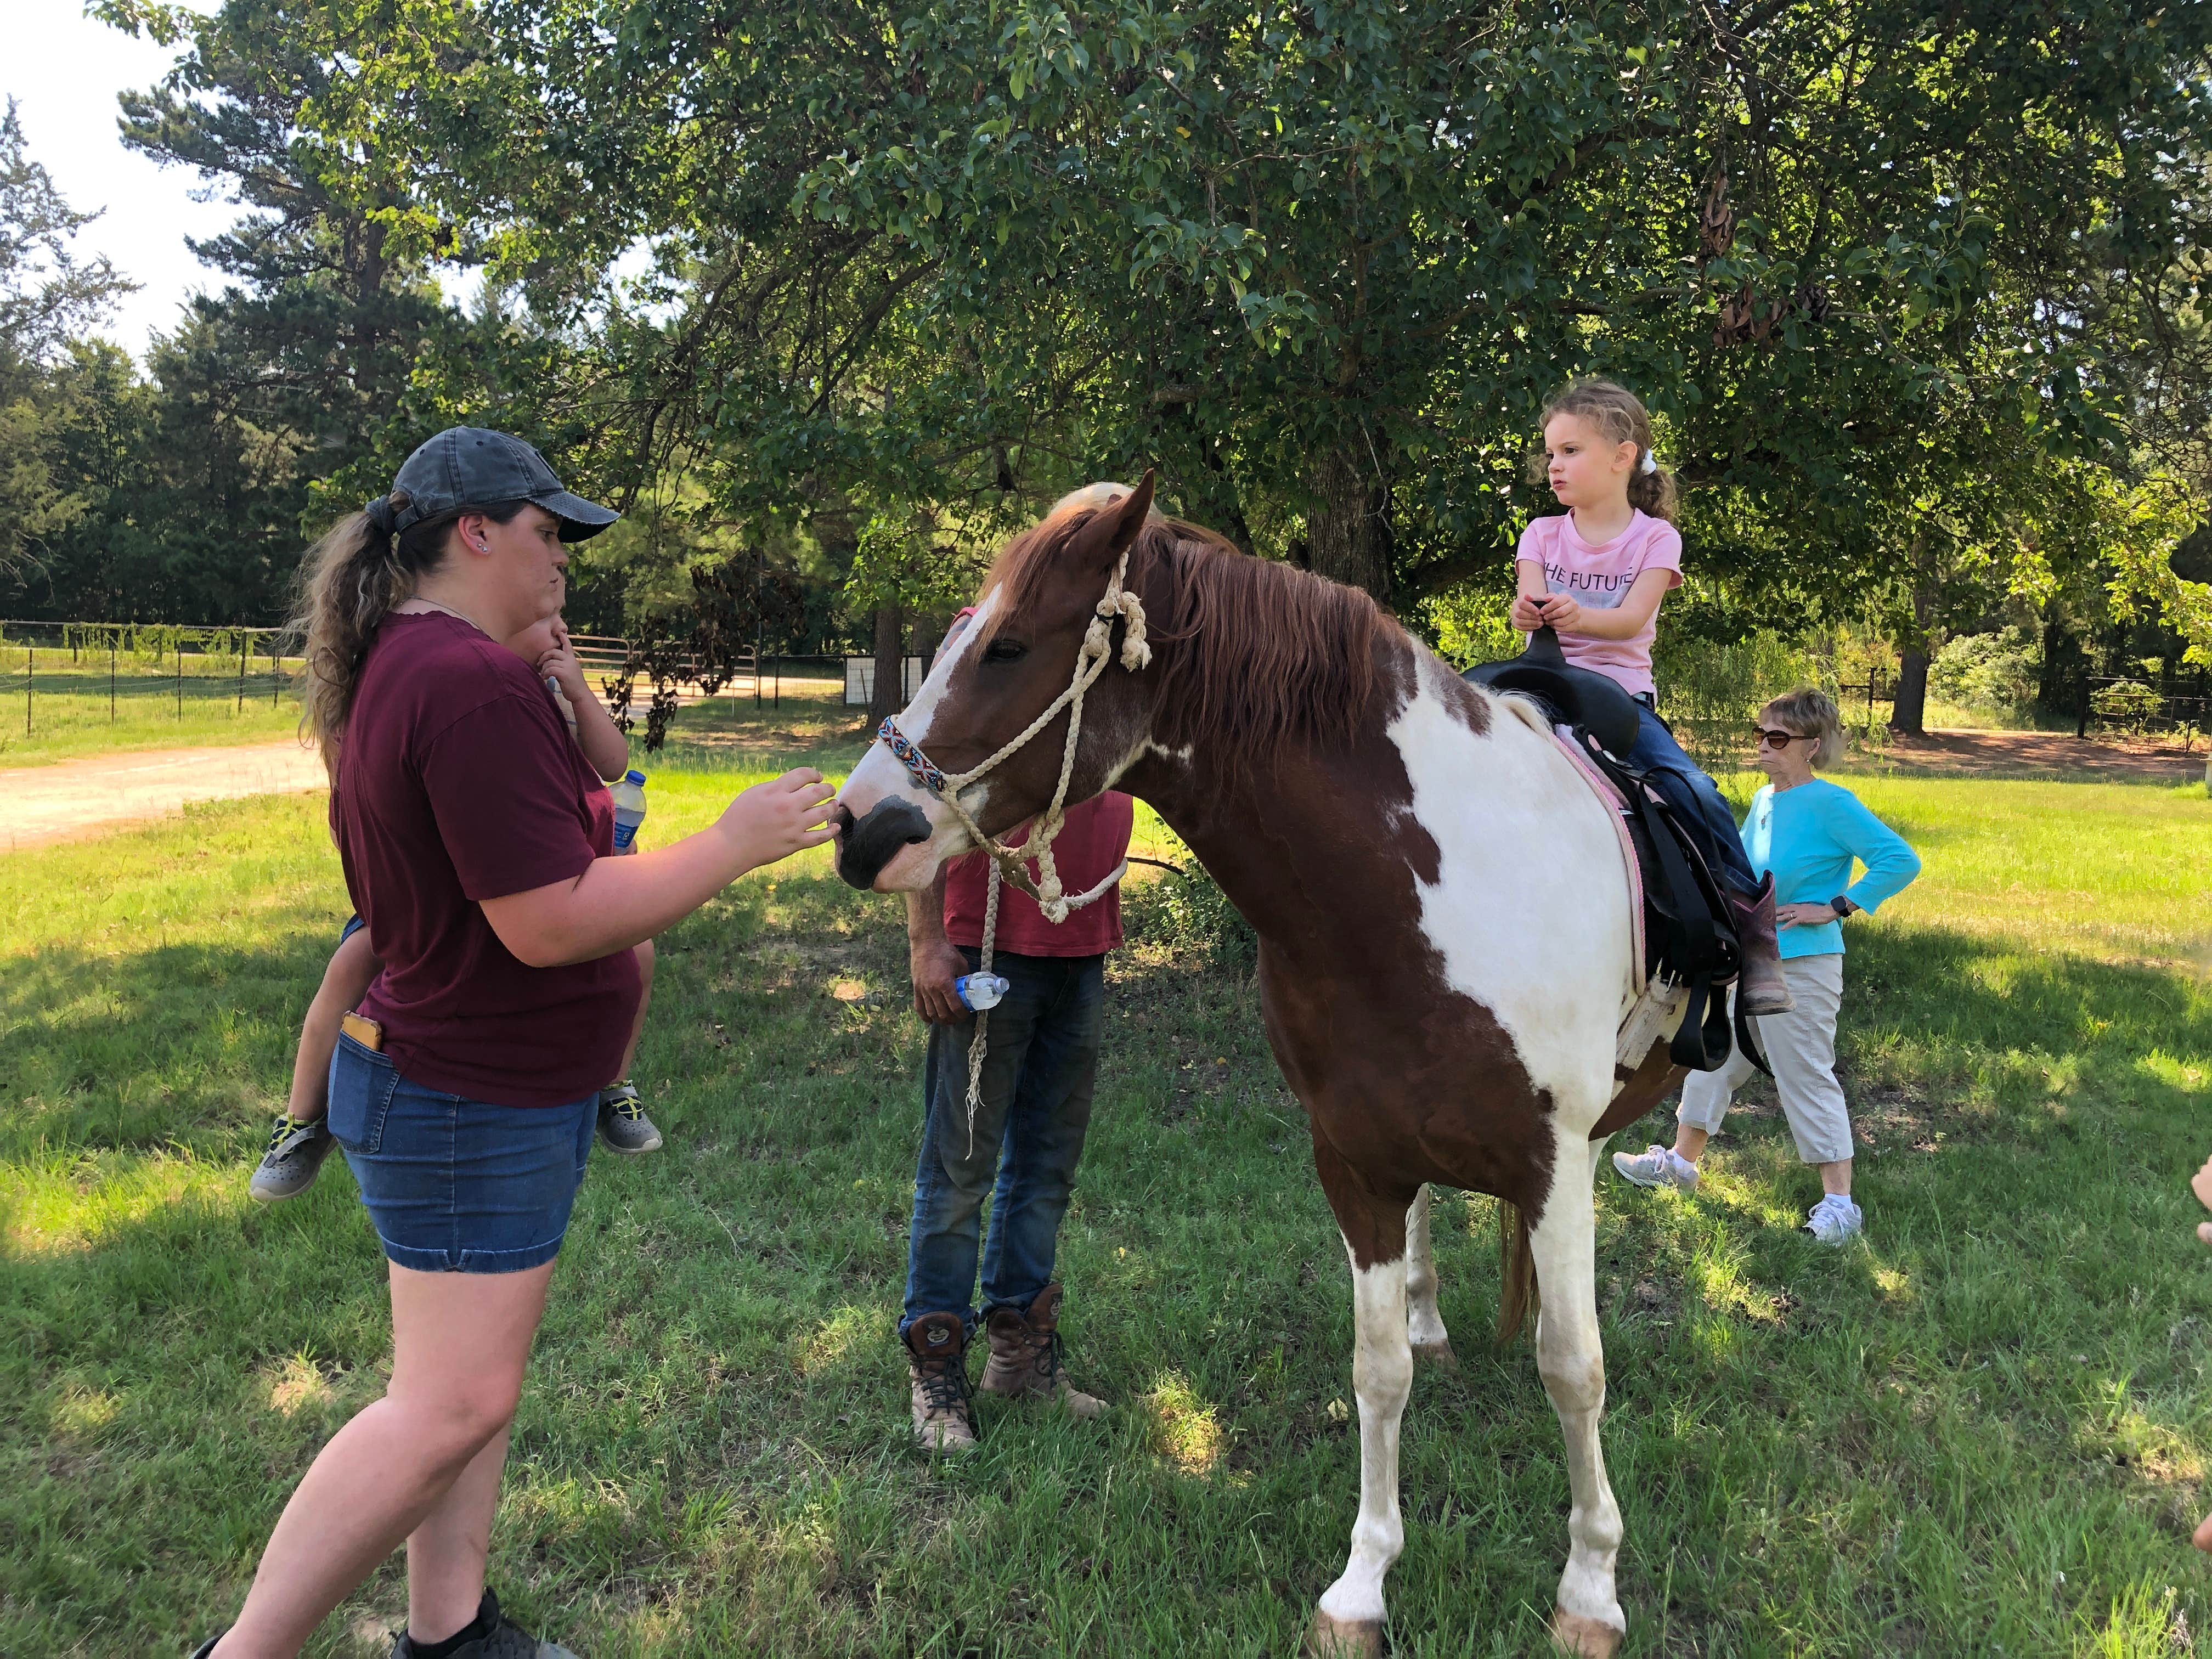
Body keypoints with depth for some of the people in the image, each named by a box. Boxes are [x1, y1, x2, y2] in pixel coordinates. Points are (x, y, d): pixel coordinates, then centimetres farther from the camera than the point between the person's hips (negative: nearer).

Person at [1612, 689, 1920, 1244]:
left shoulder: (1830, 804, -16)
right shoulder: (1764, 800, 7)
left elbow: (1901, 861, -21)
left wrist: (1835, 908, -19)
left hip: (1800, 968, -8)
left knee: (1807, 1077, -2)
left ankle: (1839, 1203, 8)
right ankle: (1681, 1160, 34)